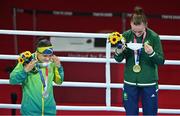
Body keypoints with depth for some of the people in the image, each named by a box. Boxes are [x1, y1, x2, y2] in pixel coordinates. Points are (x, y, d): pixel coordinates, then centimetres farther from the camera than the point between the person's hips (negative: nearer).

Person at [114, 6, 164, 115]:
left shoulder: (154, 37, -12)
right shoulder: (126, 36, -6)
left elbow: (161, 61, -8)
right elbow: (118, 59, 1)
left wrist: (152, 53, -28)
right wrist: (119, 52, -21)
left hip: (149, 83, -2)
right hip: (130, 82, 2)